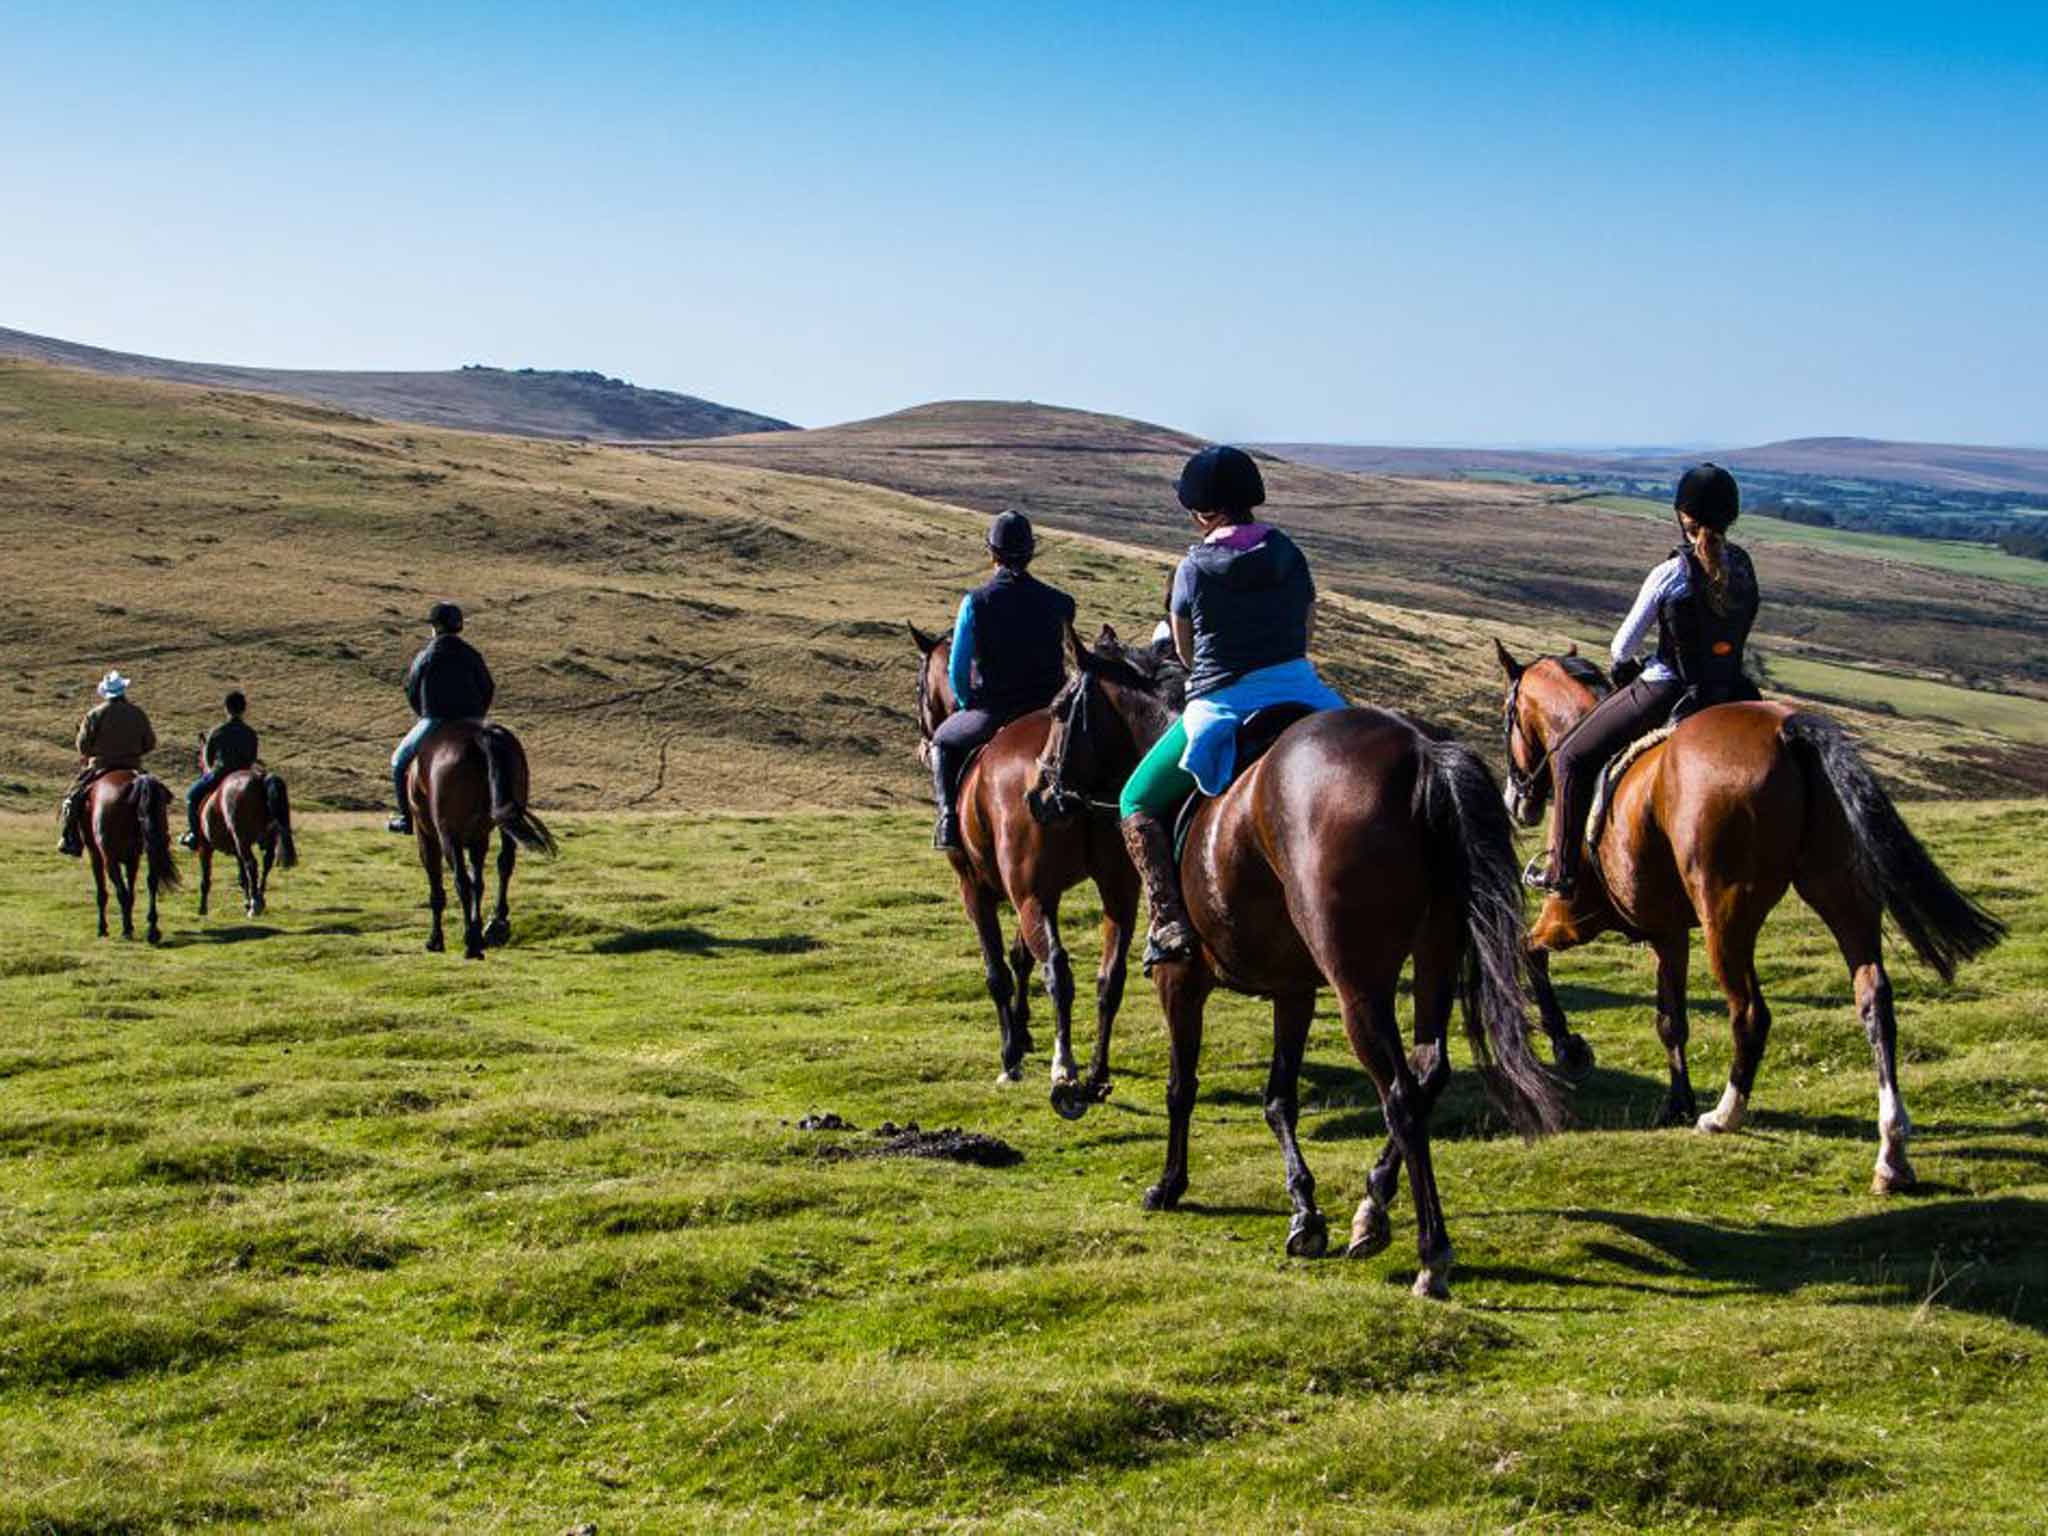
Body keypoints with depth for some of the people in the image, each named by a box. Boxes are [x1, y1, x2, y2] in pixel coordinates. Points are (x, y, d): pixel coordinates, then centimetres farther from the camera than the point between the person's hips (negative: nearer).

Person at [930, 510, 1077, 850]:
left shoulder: (976, 602, -10)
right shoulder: (1058, 603, -3)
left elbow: (957, 672, -5)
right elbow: (1066, 663, 9)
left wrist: (967, 705, 14)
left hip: (993, 713, -1)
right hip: (1049, 711, 1)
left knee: (944, 741, 27)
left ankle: (949, 817, 8)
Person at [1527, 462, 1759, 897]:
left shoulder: (1671, 574, -17)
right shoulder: (1742, 567, 1)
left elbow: (1625, 643, -8)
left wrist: (1622, 664, 17)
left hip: (1664, 693, -6)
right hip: (1725, 692, 6)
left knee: (1572, 758, 7)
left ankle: (1562, 870, 6)